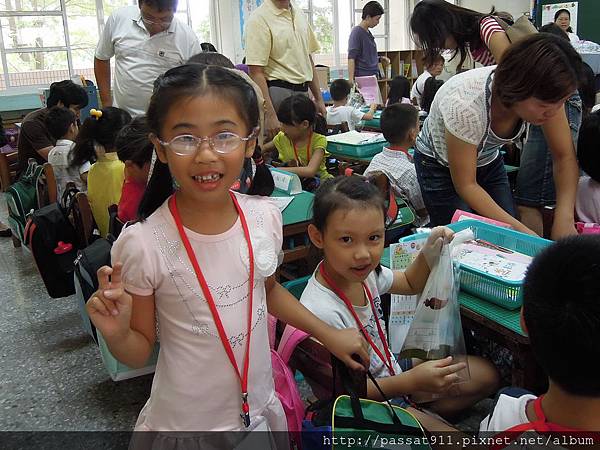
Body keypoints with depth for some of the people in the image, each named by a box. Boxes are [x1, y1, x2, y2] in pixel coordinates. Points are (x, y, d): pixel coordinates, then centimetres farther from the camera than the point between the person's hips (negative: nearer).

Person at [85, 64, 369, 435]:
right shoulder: (142, 245, -23)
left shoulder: (265, 216, -12)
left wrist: (329, 334, 7)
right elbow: (140, 352, -9)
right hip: (184, 423, -3)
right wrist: (116, 334, -29)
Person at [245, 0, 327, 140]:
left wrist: (319, 99, 16)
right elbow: (256, 72, -16)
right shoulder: (259, 18, -10)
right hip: (279, 92, -7)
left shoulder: (299, 13, 12)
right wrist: (270, 115, -23)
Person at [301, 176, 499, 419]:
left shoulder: (363, 271, -10)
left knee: (485, 374, 10)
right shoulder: (321, 311, -33)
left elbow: (410, 283, 13)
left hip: (389, 371, 8)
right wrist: (413, 381, -29)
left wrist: (430, 252, -7)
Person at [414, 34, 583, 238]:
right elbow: (465, 185, -27)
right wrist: (520, 229, -31)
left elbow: (565, 157, -13)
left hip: (488, 162, 5)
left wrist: (565, 219, -27)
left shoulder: (546, 95, -24)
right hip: (440, 166, -5)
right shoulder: (466, 105, -39)